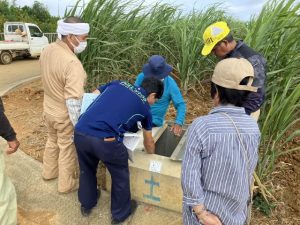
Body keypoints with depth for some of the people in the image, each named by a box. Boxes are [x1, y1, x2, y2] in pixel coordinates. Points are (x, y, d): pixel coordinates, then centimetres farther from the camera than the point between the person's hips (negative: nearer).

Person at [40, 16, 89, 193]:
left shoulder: (47, 50, -4)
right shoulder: (72, 63, -31)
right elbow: (73, 101, -31)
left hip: (49, 109, 8)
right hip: (65, 115, -8)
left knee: (52, 141, 28)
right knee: (68, 149, 13)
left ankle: (49, 172, 50)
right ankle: (66, 184, 33)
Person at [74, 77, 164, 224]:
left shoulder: (118, 83, 21)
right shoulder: (145, 107, 15)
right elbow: (148, 142, 27)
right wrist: (151, 157, 48)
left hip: (80, 133, 5)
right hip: (105, 140, -4)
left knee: (87, 170, 31)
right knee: (120, 176, 24)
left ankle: (86, 205, 54)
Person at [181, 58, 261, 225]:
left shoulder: (202, 126, -29)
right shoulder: (253, 127, -14)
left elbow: (190, 176, -26)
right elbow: (250, 169, -1)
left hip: (205, 205, -3)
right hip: (236, 207, 4)